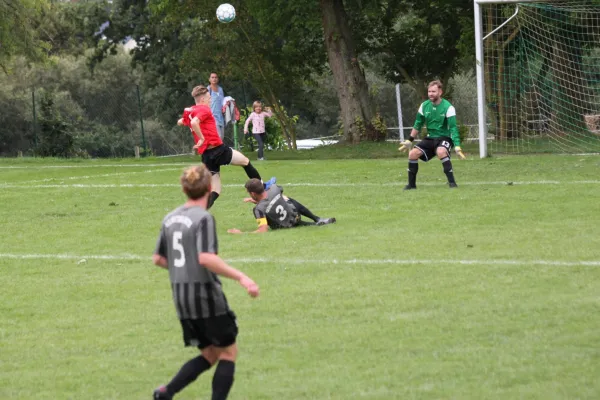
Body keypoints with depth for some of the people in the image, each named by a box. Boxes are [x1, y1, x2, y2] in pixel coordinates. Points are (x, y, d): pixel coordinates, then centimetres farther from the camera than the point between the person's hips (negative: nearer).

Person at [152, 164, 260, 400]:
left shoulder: (170, 219, 9)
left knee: (209, 354, 15)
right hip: (206, 295, -7)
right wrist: (240, 277, -28)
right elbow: (206, 257, -26)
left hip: (181, 298, 7)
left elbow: (158, 259, 16)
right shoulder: (203, 218, -13)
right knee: (228, 353, 7)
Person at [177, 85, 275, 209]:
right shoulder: (204, 109, -10)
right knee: (245, 161, 16)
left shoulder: (188, 111, 13)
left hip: (206, 155, 8)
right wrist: (202, 138, -20)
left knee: (215, 191, 9)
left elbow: (180, 122, 32)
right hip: (217, 149, -8)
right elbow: (194, 122, -29)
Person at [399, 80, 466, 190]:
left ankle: (452, 182, -28)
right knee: (413, 154, -11)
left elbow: (453, 128, -21)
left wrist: (457, 147, -30)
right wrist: (409, 141, 13)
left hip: (444, 138, -6)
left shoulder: (448, 107, -16)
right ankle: (411, 184, 6)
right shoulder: (424, 106, 0)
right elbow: (417, 125, 14)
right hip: (430, 138, 6)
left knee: (441, 152, -37)